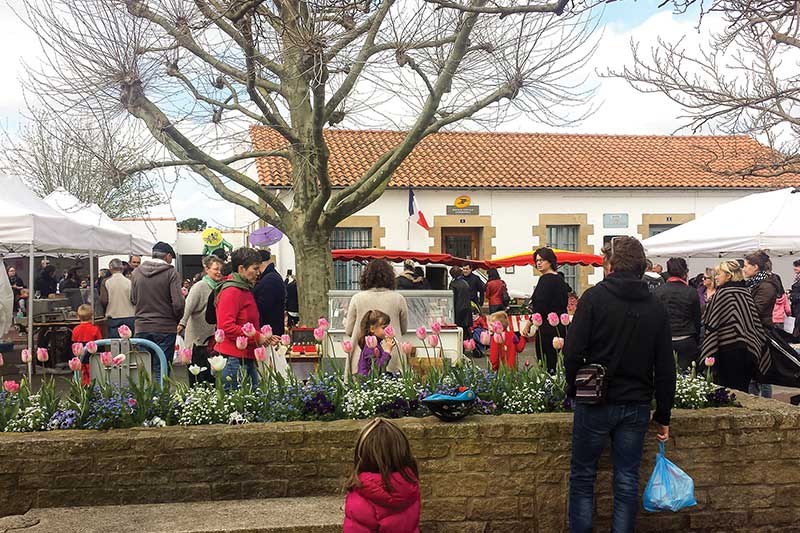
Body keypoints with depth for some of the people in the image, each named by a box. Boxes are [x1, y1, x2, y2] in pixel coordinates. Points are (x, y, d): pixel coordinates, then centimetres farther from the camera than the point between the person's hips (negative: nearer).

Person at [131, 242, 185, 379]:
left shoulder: (137, 272, 5)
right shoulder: (170, 272, -9)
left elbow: (133, 300, 11)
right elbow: (178, 303, -14)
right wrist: (177, 318, 3)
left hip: (142, 327, 4)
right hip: (165, 328, -4)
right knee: (162, 370, 1)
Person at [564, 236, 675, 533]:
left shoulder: (595, 297, -9)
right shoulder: (656, 307, 4)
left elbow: (573, 352, -14)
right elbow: (665, 368, 5)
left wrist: (574, 388, 3)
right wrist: (663, 415, 12)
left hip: (595, 403, -3)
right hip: (637, 406, 3)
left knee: (583, 477, 10)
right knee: (627, 480, 12)